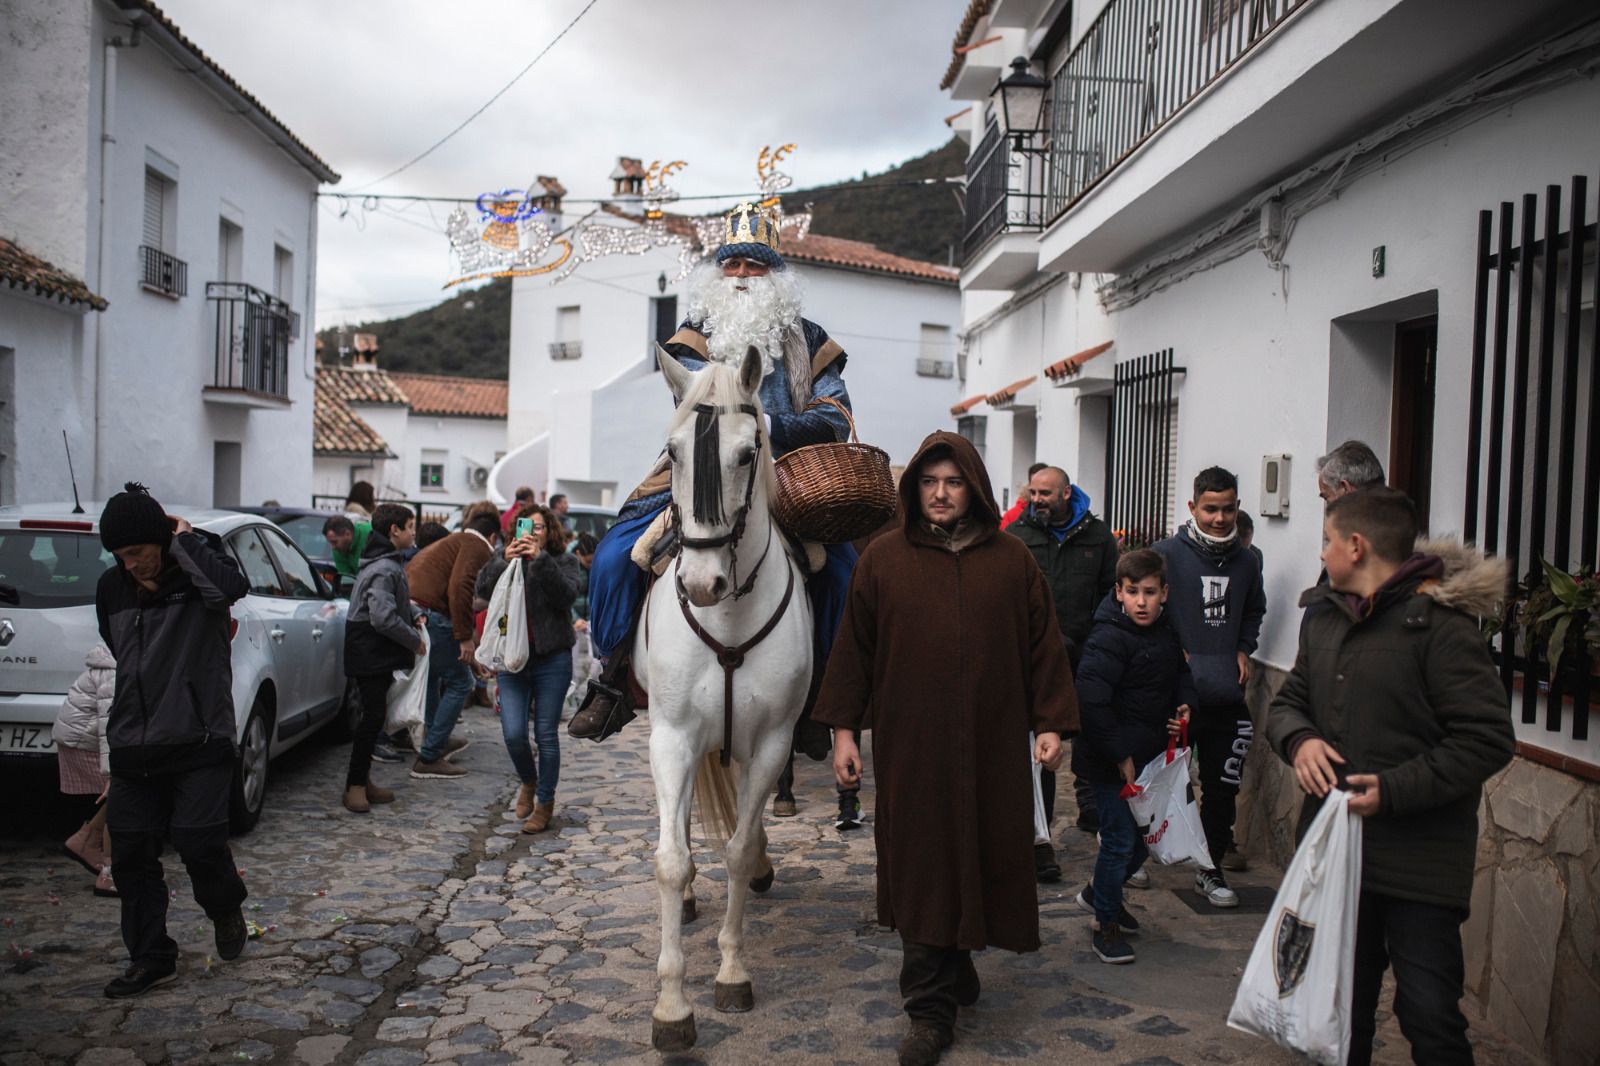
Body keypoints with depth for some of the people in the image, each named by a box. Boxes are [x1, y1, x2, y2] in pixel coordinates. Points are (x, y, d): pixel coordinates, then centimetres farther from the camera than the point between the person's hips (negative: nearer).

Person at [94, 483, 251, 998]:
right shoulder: (112, 587, 8)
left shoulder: (198, 563, -8)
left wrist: (185, 541, -21)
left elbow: (232, 587, -33)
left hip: (199, 743, -5)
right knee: (132, 854, 7)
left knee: (199, 841, -8)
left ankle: (227, 911, 24)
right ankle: (151, 958, 21)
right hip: (134, 747, 6)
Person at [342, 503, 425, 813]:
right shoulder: (383, 570, -20)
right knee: (374, 716, -8)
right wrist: (414, 640, -16)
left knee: (374, 715, 14)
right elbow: (384, 618, -27)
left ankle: (362, 780, 23)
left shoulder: (389, 563, 13)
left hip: (378, 653, 10)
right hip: (371, 653, -10)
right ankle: (356, 785, -1)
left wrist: (415, 614, 8)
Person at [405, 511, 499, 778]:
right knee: (460, 683, 1)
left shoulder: (447, 542, 29)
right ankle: (429, 758, 1)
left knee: (432, 674, 29)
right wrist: (465, 636, -16)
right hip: (430, 614, -9)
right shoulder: (477, 546, 1)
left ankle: (435, 738, 42)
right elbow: (459, 586, -17)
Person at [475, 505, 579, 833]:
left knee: (546, 734, 3)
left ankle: (545, 803, 19)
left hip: (552, 660, -2)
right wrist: (503, 561, -23)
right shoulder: (507, 561, 9)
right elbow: (483, 589, -8)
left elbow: (566, 595, -16)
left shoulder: (564, 561, 4)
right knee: (513, 734, -4)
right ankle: (528, 782, 27)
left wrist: (541, 559, -24)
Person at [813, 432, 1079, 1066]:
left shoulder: (1013, 561, 6)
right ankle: (932, 1008, 14)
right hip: (909, 748, -1)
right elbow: (853, 649, 4)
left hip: (992, 749, 1)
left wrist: (1051, 723, 0)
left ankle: (957, 960, 35)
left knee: (981, 858, 9)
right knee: (920, 870, 3)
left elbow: (1044, 647, 7)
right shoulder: (883, 560, 4)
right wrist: (843, 728, 0)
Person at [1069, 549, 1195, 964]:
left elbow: (1181, 674, 22)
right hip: (1111, 762, -8)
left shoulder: (1166, 631, 5)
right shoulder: (1108, 639, -21)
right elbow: (1091, 703, -26)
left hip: (1150, 755, 8)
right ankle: (1106, 925, 19)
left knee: (1147, 836, 18)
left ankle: (1099, 893, 42)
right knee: (1121, 840, -1)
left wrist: (1184, 706, 1)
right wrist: (1120, 756, -22)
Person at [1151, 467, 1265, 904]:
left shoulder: (1246, 562, 8)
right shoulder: (1166, 554, -9)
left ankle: (1210, 868, 23)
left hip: (1226, 696, 4)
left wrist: (1243, 650, 10)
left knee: (1222, 786, 9)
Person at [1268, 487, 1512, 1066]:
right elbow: (1288, 699, 15)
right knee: (1343, 1005, 21)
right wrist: (1299, 739, -7)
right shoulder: (1324, 616, 8)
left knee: (1430, 1016, 0)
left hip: (1419, 863, -7)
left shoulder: (1441, 624, -15)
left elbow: (1488, 740, -18)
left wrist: (1394, 790, -23)